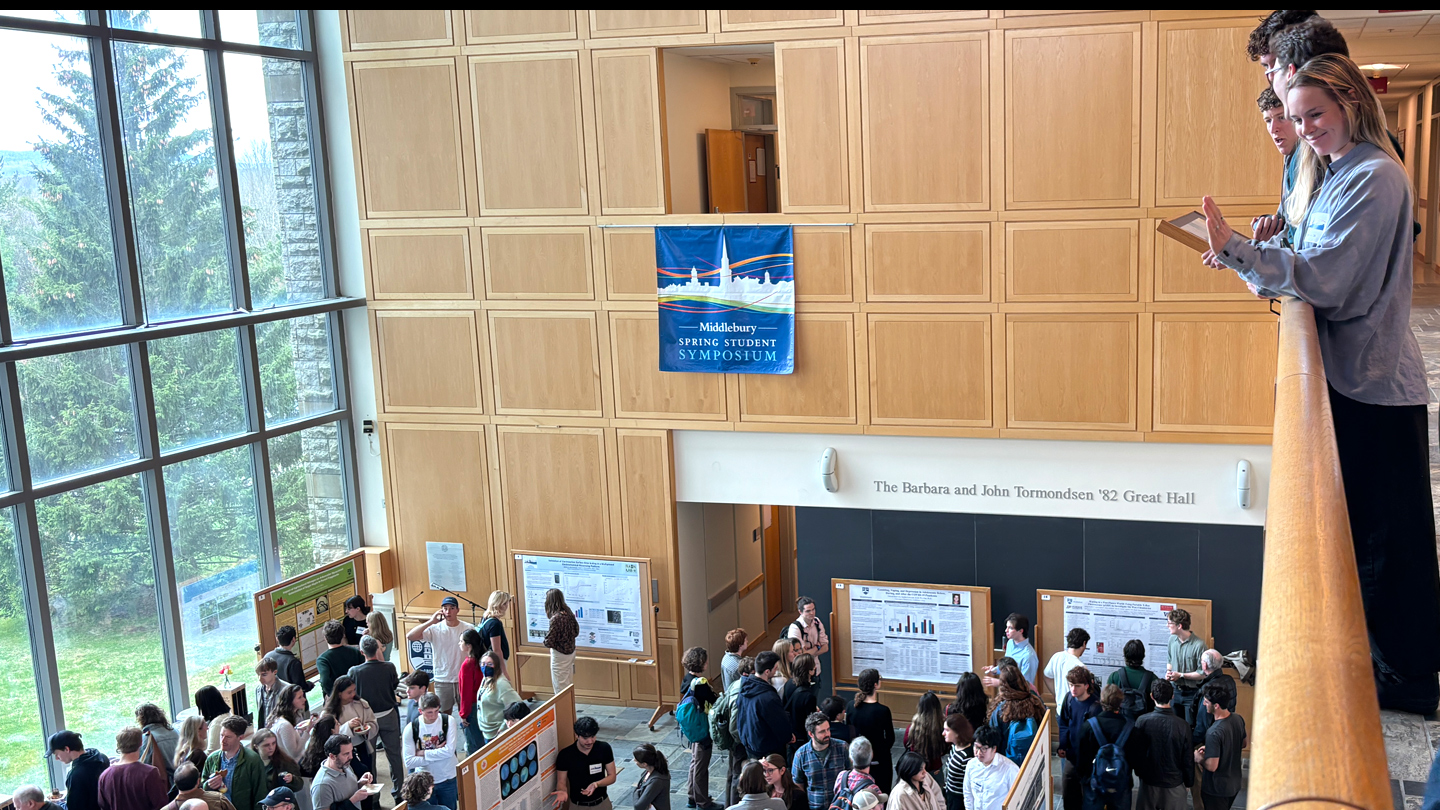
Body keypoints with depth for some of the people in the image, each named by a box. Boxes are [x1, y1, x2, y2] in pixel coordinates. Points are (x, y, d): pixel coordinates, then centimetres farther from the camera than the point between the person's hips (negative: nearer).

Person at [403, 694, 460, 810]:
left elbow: (449, 751, -19)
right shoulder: (411, 729, -11)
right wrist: (437, 753, -18)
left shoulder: (448, 721, -10)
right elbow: (409, 762, -15)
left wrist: (423, 753, -16)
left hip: (448, 780, 0)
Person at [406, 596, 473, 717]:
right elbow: (410, 636, -17)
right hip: (442, 680, 0)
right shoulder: (435, 629, -8)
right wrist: (431, 622, -22)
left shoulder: (469, 629, -7)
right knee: (444, 713, 13)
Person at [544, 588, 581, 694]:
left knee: (560, 686, 5)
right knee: (568, 684, 20)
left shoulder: (556, 618, -26)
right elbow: (576, 632, 9)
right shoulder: (569, 613, -3)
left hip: (560, 655, -8)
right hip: (570, 652, 8)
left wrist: (547, 634, -3)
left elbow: (549, 642, -23)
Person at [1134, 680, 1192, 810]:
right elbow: (1187, 759, -9)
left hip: (1148, 781, 1)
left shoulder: (1142, 721, -16)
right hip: (1174, 784, -1)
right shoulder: (1183, 725, -18)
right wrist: (1188, 782, 7)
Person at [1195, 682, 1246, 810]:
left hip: (1217, 788, -7)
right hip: (1234, 783, 7)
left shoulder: (1214, 733, -33)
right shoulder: (1238, 719, -8)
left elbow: (1212, 766, -29)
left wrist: (1198, 758, -9)